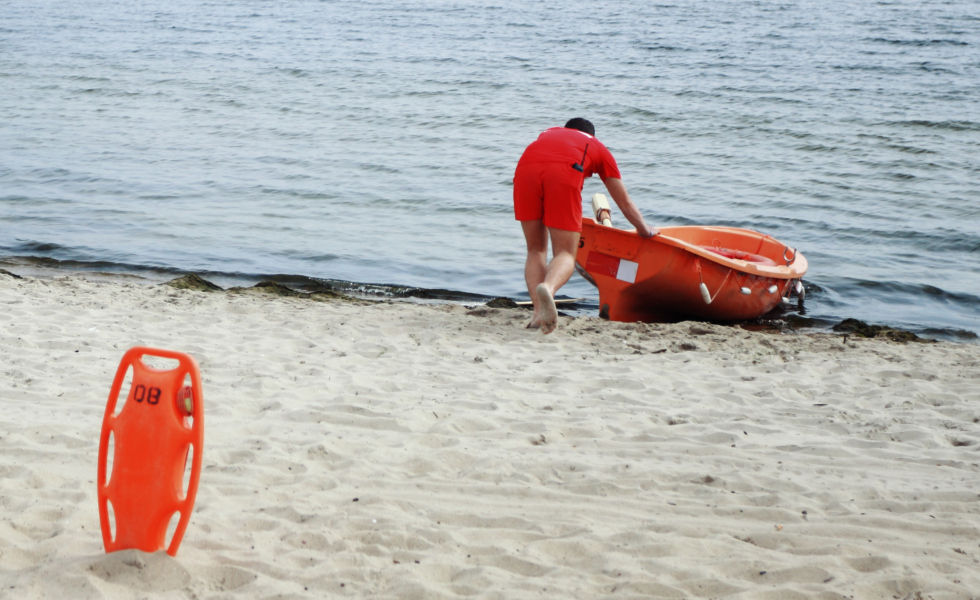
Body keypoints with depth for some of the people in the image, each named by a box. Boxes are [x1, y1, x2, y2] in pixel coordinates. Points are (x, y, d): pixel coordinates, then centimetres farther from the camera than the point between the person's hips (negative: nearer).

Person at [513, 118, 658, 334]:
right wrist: (646, 231, 60)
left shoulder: (550, 133, 43)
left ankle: (539, 312, -2)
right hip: (564, 172, -2)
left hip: (526, 166, 3)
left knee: (536, 250, 16)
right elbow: (625, 203, 43)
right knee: (565, 254, 1)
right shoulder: (598, 147, 37)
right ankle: (548, 286, -32)